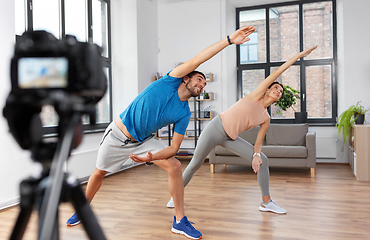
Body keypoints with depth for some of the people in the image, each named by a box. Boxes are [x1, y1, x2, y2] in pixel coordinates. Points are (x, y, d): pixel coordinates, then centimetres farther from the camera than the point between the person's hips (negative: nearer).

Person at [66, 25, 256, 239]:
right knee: (99, 173, 9)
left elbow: (174, 147, -10)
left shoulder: (184, 114, -7)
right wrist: (229, 40, -30)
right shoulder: (170, 82, -15)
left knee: (175, 166, -14)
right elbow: (196, 61, -28)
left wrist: (151, 157, -29)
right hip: (118, 134, -3)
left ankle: (180, 221, -3)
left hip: (143, 140, 3)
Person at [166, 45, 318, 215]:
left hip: (230, 139, 6)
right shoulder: (256, 95, -5)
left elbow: (259, 141, 8)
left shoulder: (266, 119, 8)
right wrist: (298, 55, -11)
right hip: (216, 128, -5)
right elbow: (277, 72, -8)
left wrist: (256, 154, -12)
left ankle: (266, 202, 8)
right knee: (195, 164, 1)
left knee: (263, 160, -4)